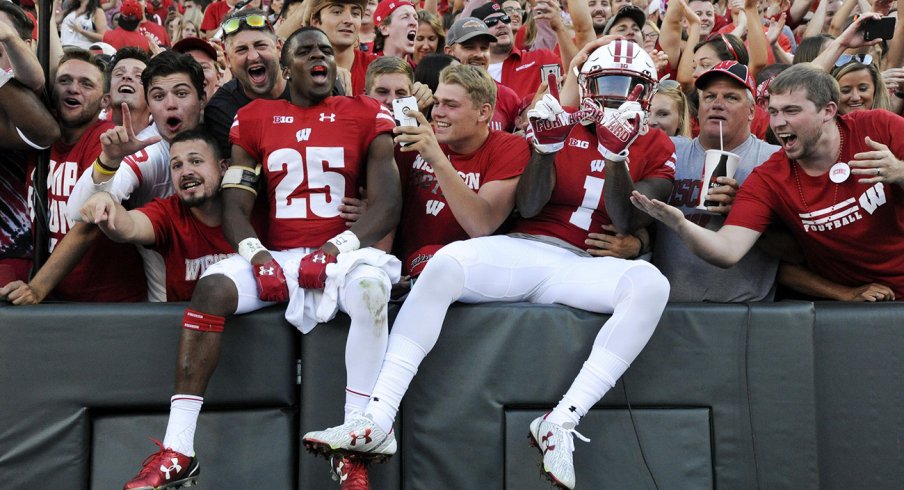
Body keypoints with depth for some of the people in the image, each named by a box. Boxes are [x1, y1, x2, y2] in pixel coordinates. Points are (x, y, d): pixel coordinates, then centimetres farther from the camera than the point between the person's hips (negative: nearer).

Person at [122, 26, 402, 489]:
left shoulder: (365, 116, 6)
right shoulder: (255, 118, 12)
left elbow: (387, 205, -3)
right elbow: (234, 207, 6)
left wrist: (337, 248, -18)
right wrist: (255, 253, -14)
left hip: (343, 251, -2)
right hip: (276, 257, 2)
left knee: (370, 289, -35)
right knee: (212, 287, -25)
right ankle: (177, 452, -23)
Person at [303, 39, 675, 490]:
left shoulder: (655, 148, 11)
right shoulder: (563, 126, 12)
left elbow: (627, 222, -3)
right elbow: (527, 208, 3)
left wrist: (617, 155, -15)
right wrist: (546, 146, -11)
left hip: (586, 268, 0)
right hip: (524, 250, 1)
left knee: (650, 284, -32)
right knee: (446, 262, -28)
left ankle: (562, 421, -32)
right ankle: (377, 420, -30)